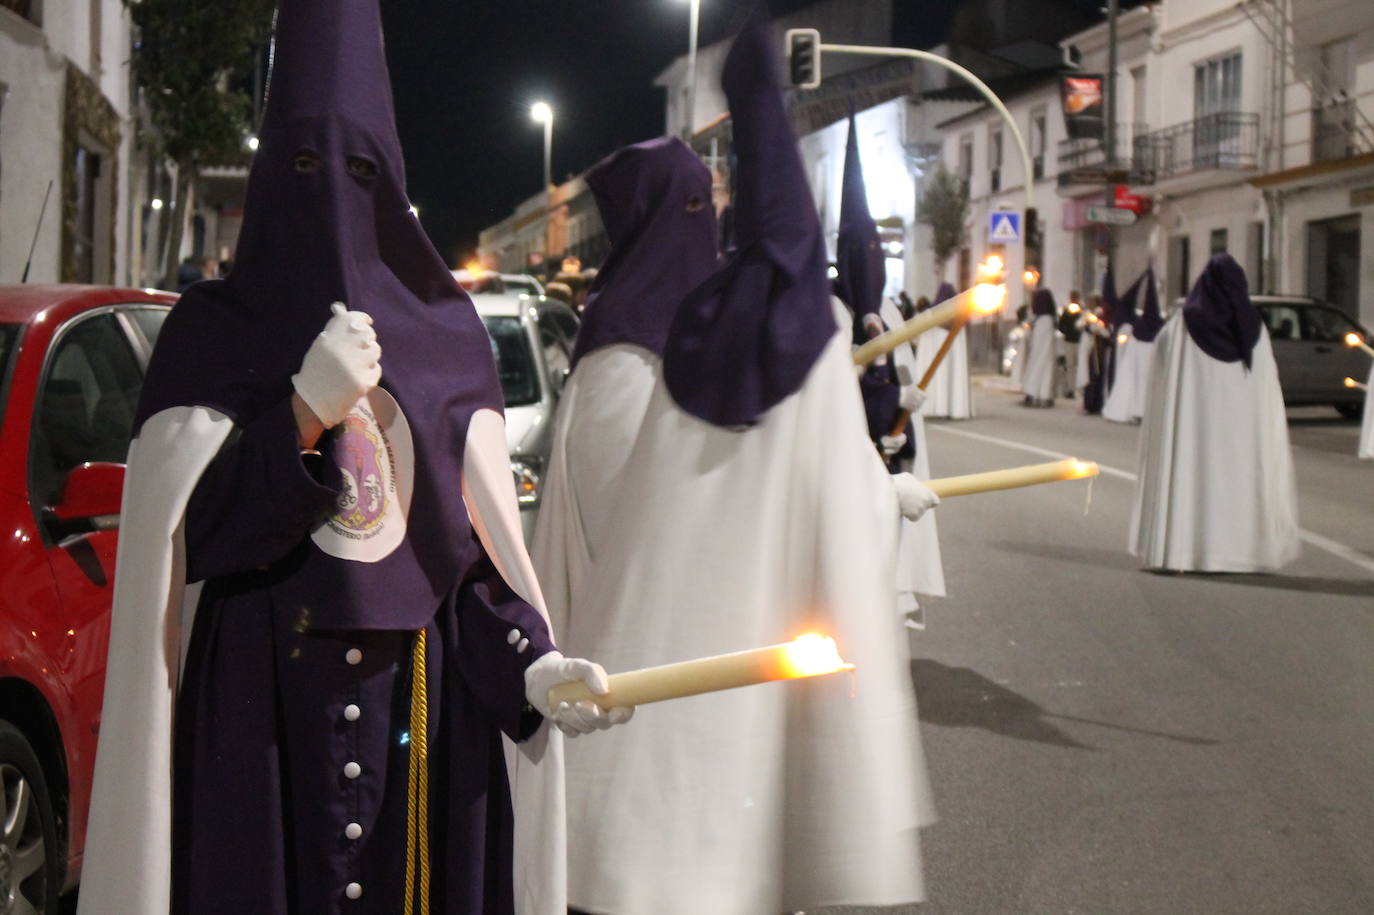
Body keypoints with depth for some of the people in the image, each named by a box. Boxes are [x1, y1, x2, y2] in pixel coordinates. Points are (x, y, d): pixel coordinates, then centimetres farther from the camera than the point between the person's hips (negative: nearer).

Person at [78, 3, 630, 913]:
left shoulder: (446, 329, 8)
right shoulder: (213, 328, 3)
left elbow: (481, 530, 7)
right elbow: (180, 537, -5)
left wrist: (530, 662, -8)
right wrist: (303, 413, -16)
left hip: (426, 703, 2)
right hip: (257, 707, -2)